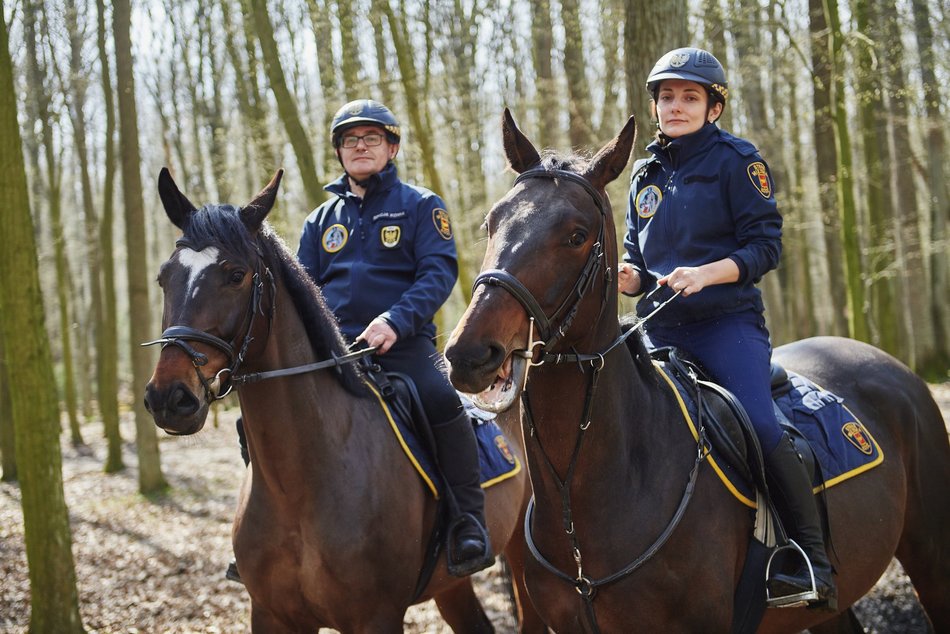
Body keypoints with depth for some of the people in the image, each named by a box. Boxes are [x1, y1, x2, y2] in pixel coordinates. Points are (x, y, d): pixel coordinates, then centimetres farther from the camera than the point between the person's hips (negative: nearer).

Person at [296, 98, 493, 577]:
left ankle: (469, 521, -22)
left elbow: (439, 271, -6)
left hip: (403, 344, -4)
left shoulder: (419, 206, 7)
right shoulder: (322, 219, 19)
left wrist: (396, 320, -23)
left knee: (440, 399, -33)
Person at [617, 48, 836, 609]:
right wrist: (624, 277, -4)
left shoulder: (736, 160, -1)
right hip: (662, 330, 6)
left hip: (728, 324, -6)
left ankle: (812, 558, -17)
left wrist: (705, 273, -22)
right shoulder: (645, 175, 15)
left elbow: (766, 246, -8)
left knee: (759, 425, -25)